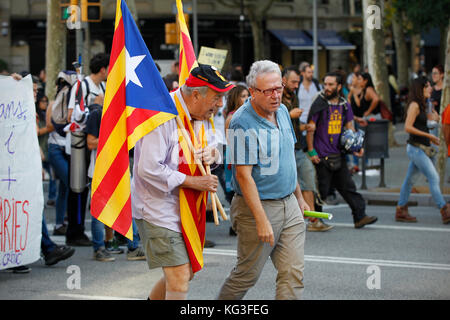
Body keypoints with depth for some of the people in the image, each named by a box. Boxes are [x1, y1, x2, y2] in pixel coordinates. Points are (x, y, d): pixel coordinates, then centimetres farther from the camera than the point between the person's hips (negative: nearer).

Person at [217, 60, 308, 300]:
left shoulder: (282, 111, 7)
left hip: (289, 205, 7)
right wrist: (261, 220, -24)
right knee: (247, 274, 5)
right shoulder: (242, 123, -18)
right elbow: (244, 175, -21)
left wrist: (299, 197, 22)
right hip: (258, 206, -7)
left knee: (293, 274, 2)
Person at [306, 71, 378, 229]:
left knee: (348, 186, 6)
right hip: (322, 156, -5)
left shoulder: (344, 105, 9)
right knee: (321, 190, 0)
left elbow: (349, 127, 16)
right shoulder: (319, 103, -7)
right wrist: (311, 151, -12)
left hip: (338, 155, 5)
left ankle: (360, 217, 7)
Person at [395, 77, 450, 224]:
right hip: (416, 148, -9)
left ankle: (401, 211, 16)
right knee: (433, 178, -10)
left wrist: (431, 139, 9)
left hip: (420, 148, 9)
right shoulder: (414, 105, -12)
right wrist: (428, 135, -17)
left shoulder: (421, 106, 16)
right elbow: (408, 127, -19)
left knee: (409, 179, 11)